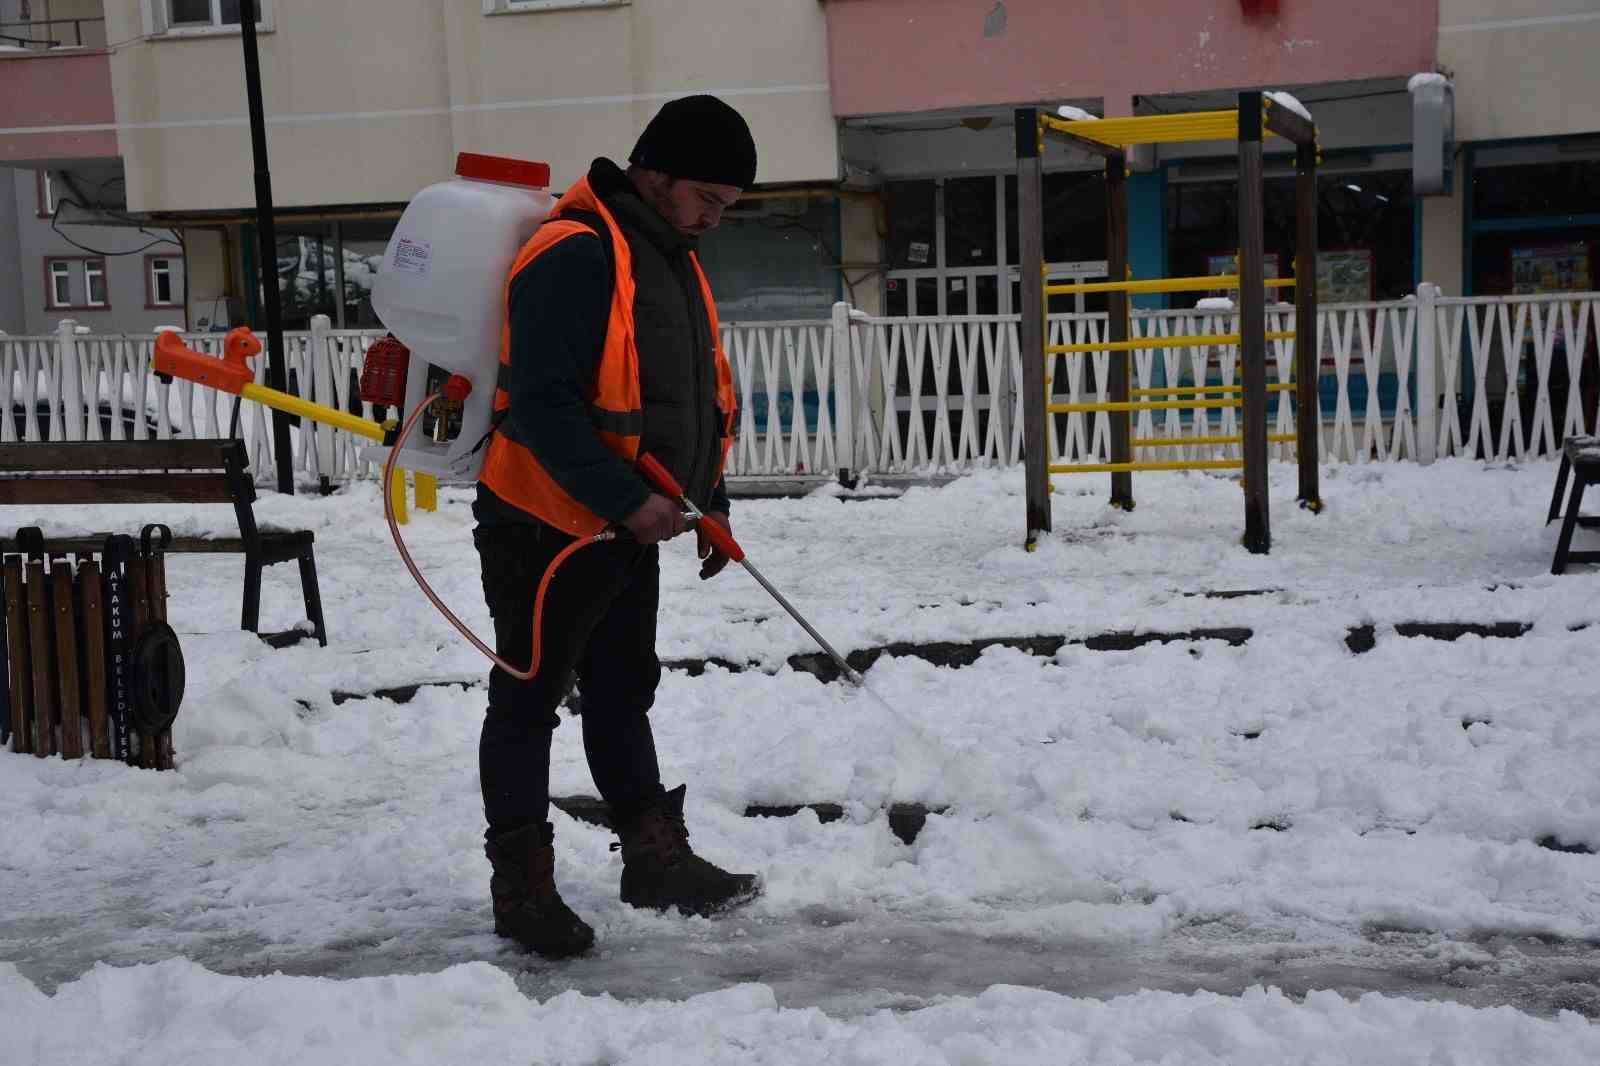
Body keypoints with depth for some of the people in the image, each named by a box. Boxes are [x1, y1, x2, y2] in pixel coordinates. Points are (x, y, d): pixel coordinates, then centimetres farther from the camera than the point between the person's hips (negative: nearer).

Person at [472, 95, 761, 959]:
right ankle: (521, 884, 11)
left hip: (630, 530, 10)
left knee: (623, 695, 18)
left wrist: (709, 502, 13)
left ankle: (655, 858, 29)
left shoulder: (673, 259, 12)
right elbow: (542, 404, -26)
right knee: (528, 701, 2)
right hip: (546, 529, -9)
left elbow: (698, 395, 20)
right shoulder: (572, 257, -20)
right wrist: (626, 499, -27)